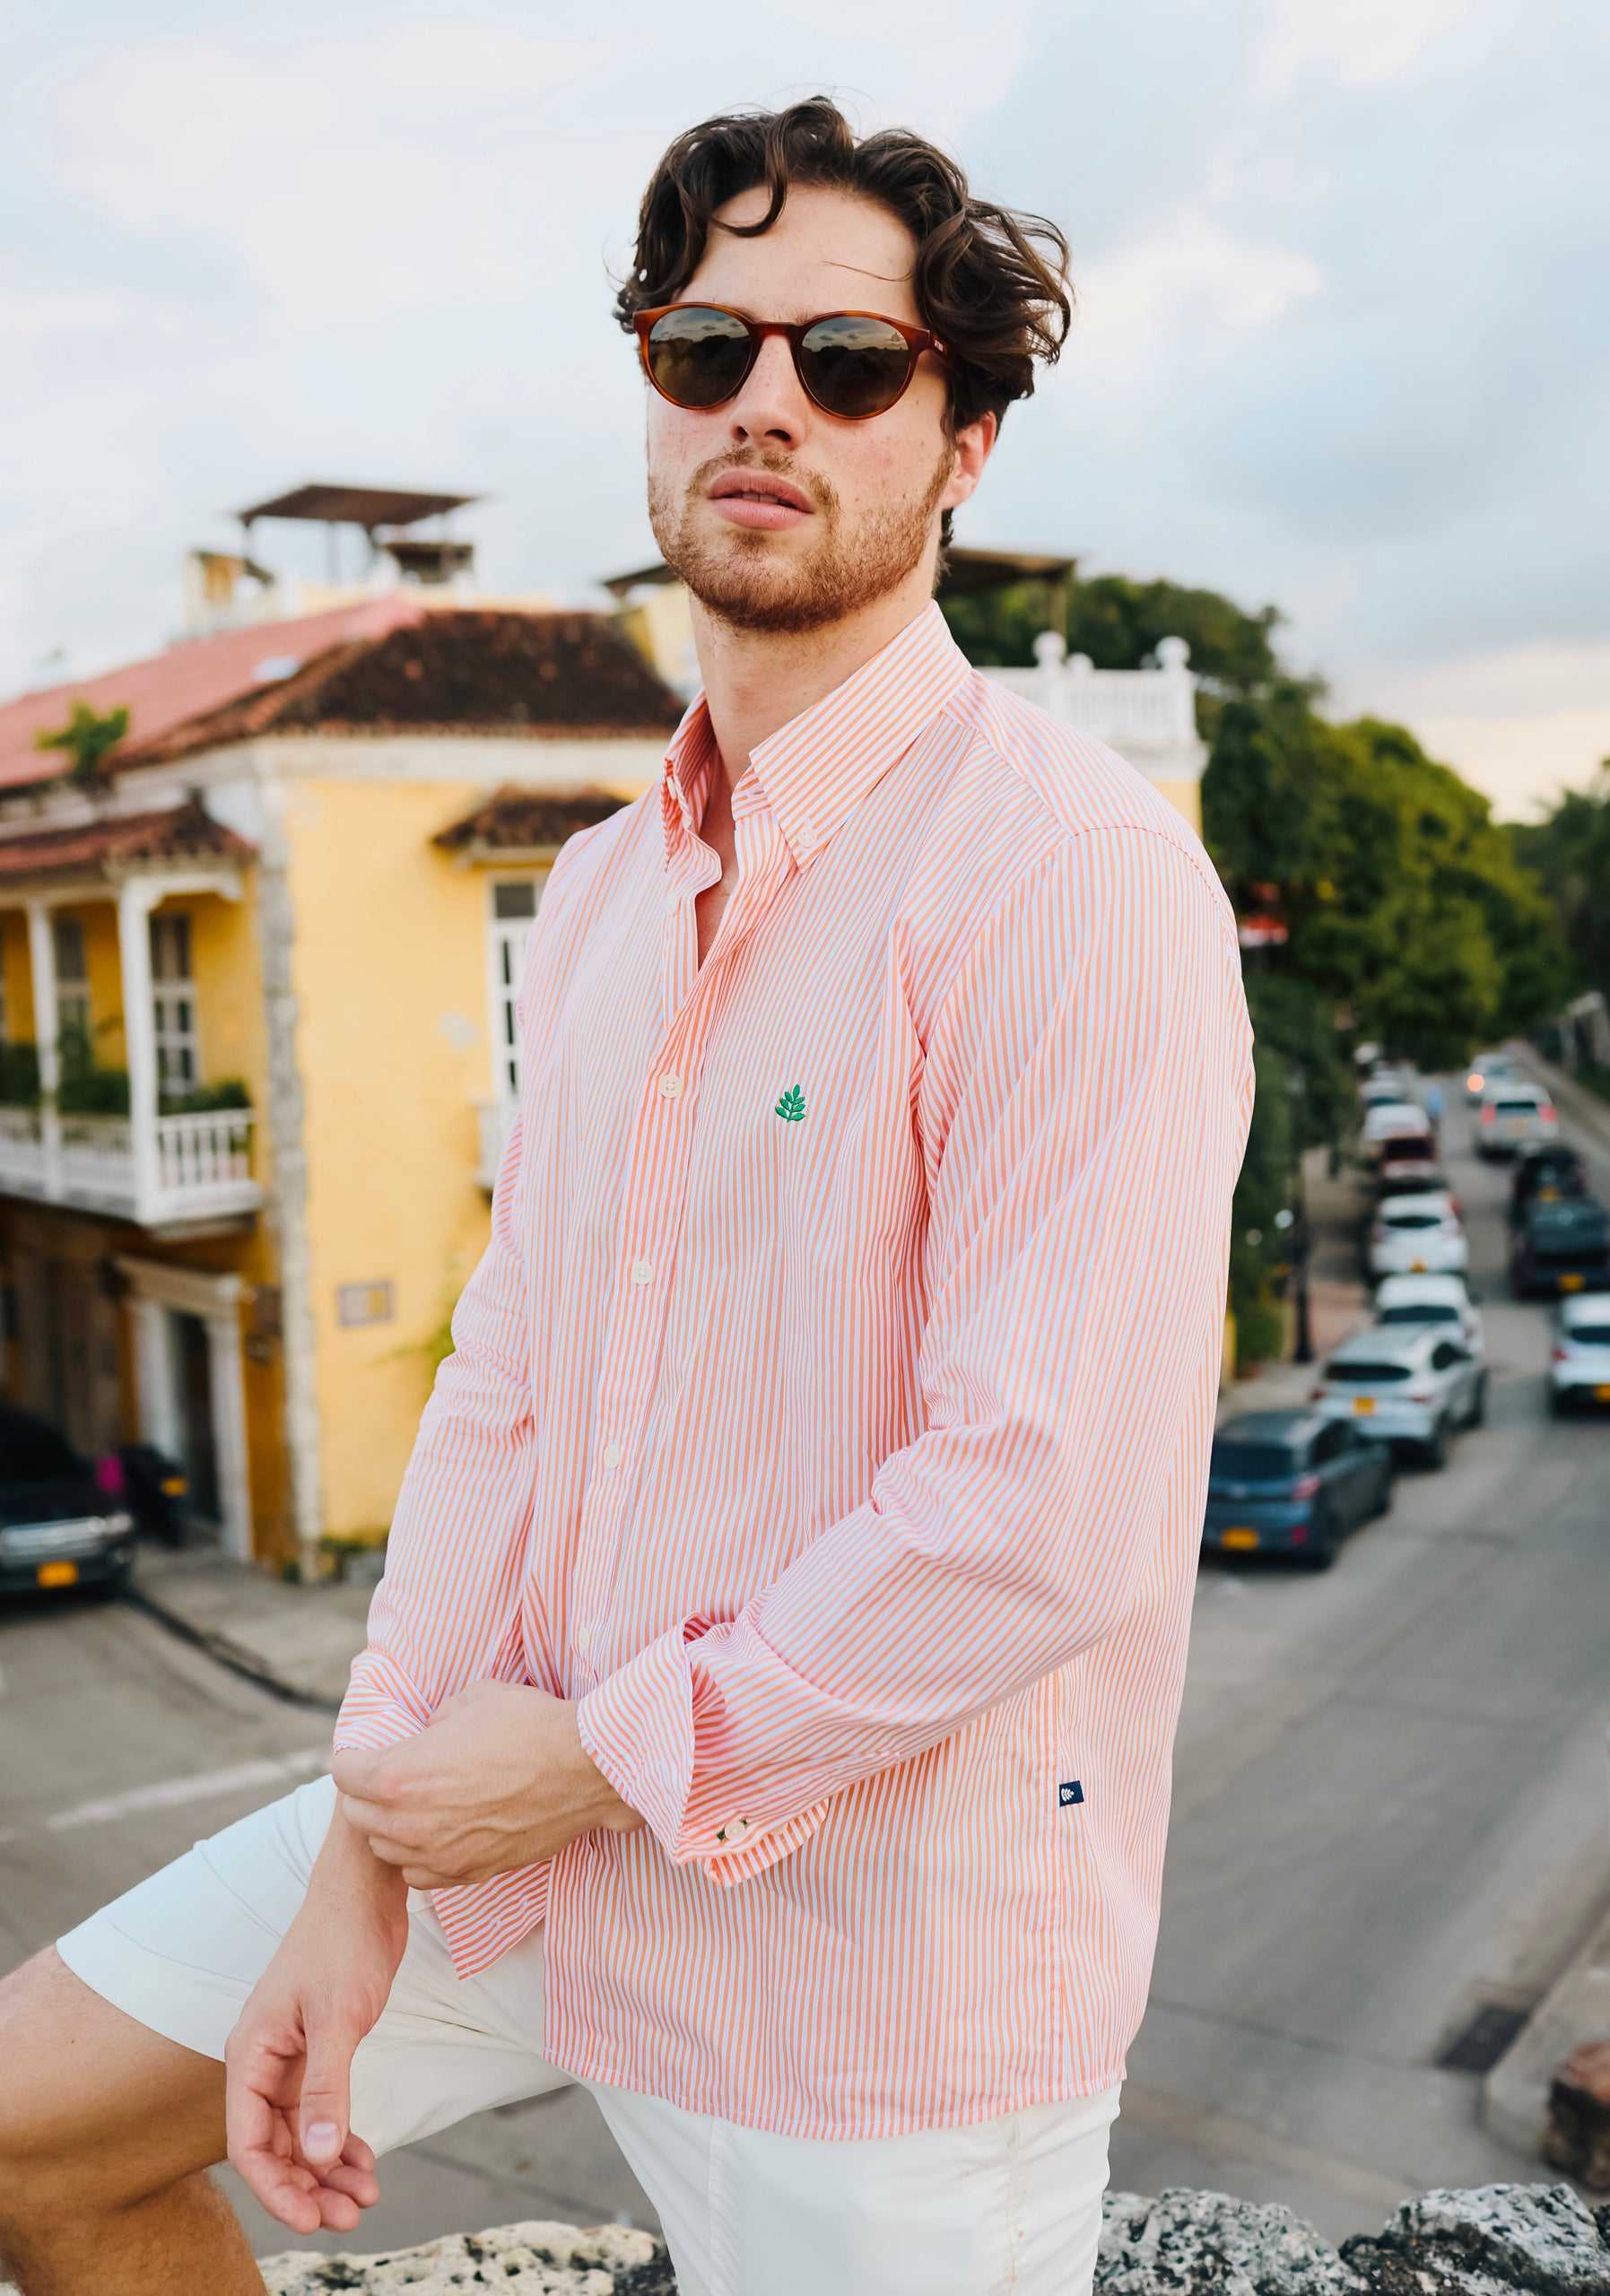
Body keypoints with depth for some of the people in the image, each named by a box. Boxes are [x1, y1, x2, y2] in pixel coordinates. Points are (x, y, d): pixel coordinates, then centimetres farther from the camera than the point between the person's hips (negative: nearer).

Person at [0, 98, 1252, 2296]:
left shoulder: (1072, 871, -20)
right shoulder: (601, 894, 7)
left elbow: (1052, 1516, -26)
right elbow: (510, 1383, 5)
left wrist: (601, 1755, -15)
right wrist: (362, 1853, -1)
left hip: (883, 1945, -7)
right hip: (546, 1813, 7)